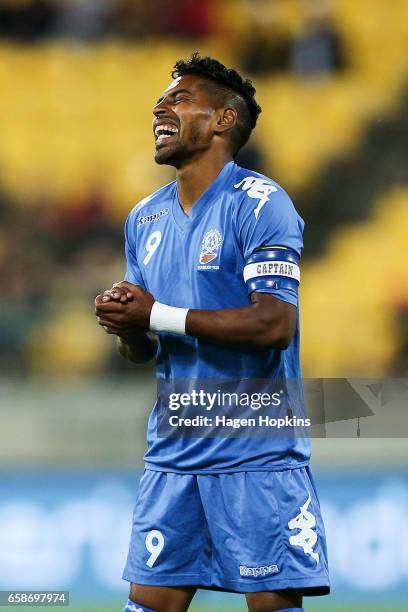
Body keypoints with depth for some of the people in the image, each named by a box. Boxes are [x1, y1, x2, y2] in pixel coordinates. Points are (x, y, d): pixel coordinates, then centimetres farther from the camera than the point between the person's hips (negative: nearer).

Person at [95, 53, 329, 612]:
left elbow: (275, 325, -19)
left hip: (257, 457, -6)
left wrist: (157, 316, -17)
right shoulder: (145, 220, 14)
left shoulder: (258, 204, -9)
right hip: (173, 456, 6)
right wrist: (127, 327, -5)